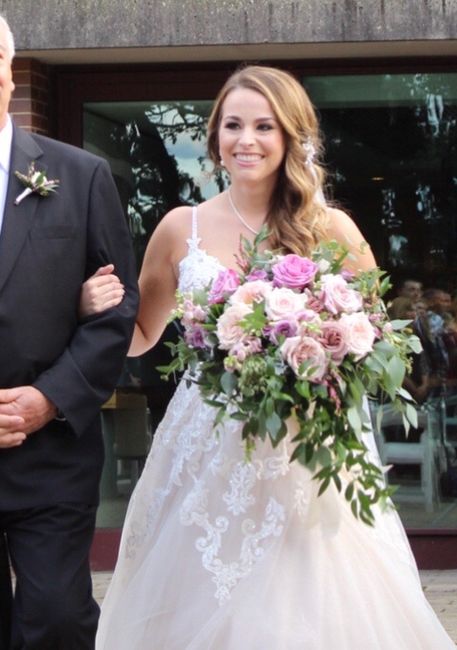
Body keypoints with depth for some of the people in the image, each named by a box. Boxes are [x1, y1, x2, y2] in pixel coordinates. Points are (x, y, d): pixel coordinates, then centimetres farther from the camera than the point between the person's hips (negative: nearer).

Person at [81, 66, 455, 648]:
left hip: (306, 456, -1)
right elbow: (140, 336, 14)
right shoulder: (181, 227, 4)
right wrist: (102, 309, -7)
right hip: (204, 453, 1)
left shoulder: (331, 229, 0)